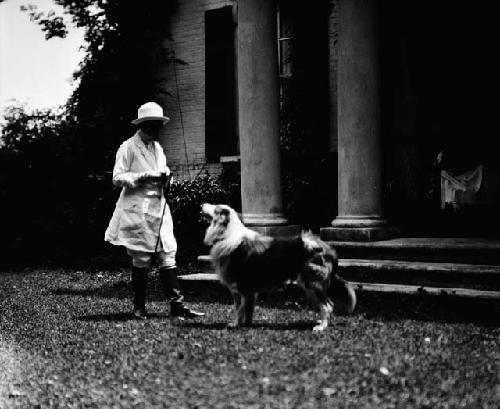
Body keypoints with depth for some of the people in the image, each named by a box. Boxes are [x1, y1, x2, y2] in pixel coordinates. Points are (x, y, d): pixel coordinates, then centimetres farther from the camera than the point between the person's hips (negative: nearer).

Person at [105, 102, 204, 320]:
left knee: (168, 257, -1)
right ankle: (139, 308, 11)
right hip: (138, 210, -6)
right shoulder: (128, 147, -4)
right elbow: (117, 178, -9)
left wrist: (165, 177, 3)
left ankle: (177, 305, -2)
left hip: (159, 209, 6)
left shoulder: (157, 148, 17)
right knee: (141, 261, -1)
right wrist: (144, 177, -19)